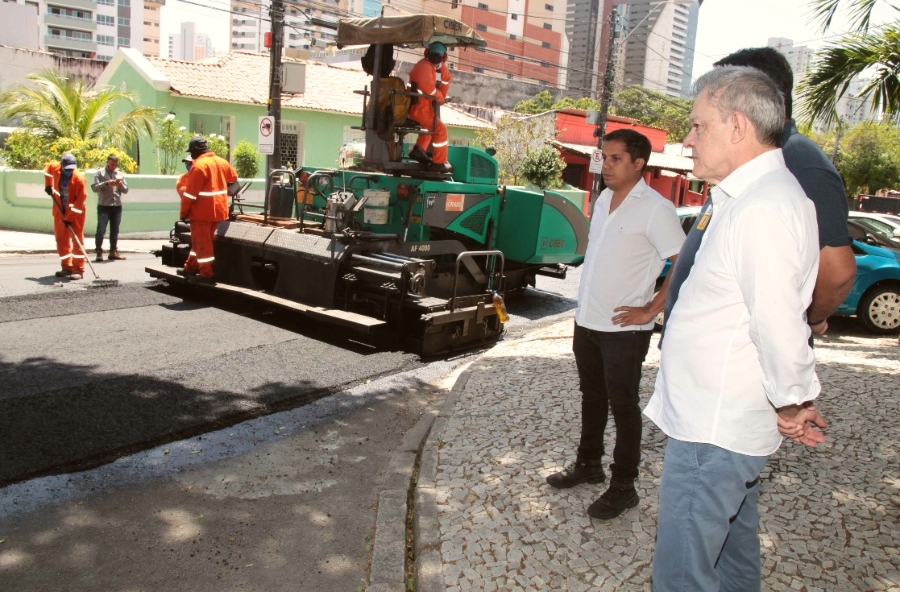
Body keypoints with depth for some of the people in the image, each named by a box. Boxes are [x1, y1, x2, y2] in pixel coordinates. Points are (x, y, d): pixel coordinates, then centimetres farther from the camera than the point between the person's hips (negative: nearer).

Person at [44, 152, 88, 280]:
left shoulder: (79, 179, -20)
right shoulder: (55, 168, -5)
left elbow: (80, 200, -21)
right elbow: (48, 167, 21)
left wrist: (70, 217, -22)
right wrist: (48, 185, 12)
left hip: (75, 213, -6)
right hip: (60, 212, 6)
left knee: (77, 240, -7)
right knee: (61, 240, 11)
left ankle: (78, 270, -6)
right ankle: (67, 267, 21)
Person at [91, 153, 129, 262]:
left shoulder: (120, 174, 12)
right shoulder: (99, 173, 1)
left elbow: (126, 190, 12)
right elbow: (94, 187, -7)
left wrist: (120, 184, -8)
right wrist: (106, 183, -18)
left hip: (117, 206, 4)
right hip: (103, 206, -4)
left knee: (115, 230, 9)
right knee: (101, 230, -8)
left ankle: (113, 252, 16)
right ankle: (99, 252, -2)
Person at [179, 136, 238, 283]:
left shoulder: (199, 165, -16)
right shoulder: (221, 161, 7)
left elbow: (190, 193, -17)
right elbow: (233, 178, 25)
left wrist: (184, 212, -9)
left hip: (202, 211, -8)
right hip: (218, 209, 8)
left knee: (202, 242, 0)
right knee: (203, 240, 18)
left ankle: (206, 274, 1)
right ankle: (191, 267, 29)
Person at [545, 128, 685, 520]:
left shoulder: (655, 209, -14)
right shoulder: (603, 200, 9)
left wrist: (650, 311, -16)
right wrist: (581, 317, 16)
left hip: (624, 329, -7)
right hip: (587, 323, 7)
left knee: (623, 406, 4)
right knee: (592, 397, 19)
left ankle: (623, 486, 18)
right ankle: (588, 464, 36)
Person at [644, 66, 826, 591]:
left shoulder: (762, 208, -23)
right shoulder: (750, 196, 11)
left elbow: (779, 325, -26)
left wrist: (793, 402, -10)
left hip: (713, 429, -10)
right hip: (725, 421, 10)